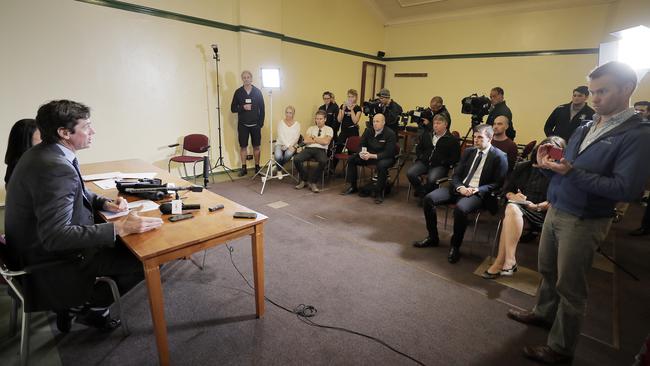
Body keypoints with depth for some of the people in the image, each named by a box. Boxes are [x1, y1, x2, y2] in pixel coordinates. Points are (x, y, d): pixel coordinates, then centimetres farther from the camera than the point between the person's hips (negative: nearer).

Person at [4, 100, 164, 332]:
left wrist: (105, 203, -3)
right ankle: (94, 308, 12)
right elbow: (55, 236, -35)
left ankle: (74, 298, 22)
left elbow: (75, 191, 15)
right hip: (50, 262, -10)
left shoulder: (44, 154, 1)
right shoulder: (55, 167, -31)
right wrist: (119, 228, -37)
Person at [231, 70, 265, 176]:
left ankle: (257, 167, 15)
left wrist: (261, 122, -4)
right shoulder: (238, 92, 3)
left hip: (255, 124, 0)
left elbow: (262, 108, 3)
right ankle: (243, 168, 13)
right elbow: (233, 108, 3)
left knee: (256, 146, 4)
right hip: (242, 124, 0)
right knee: (243, 146, 3)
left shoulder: (257, 91, 3)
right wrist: (243, 107, -15)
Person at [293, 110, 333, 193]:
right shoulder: (311, 128, 21)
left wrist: (314, 138, 4)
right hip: (308, 149, 3)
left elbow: (326, 141, -7)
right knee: (296, 159, -27)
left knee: (323, 161, -38)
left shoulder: (329, 129, 12)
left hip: (321, 150, -3)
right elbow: (306, 140, 4)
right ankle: (304, 180, -3)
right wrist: (319, 140, 4)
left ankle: (312, 182, -17)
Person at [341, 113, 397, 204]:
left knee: (382, 165, -39)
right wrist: (361, 153, -18)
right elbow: (362, 144, 7)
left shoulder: (390, 134, -16)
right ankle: (353, 187, 5)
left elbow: (388, 153, -22)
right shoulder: (368, 131, 2)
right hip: (369, 155, 6)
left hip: (385, 157, -6)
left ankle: (379, 192, -21)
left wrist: (372, 156, -32)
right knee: (351, 159, -8)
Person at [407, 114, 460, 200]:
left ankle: (427, 195, -2)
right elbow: (418, 148, 28)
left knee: (431, 179, -33)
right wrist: (420, 157, 9)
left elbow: (455, 157, -1)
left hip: (440, 166, -4)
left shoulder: (452, 140, 2)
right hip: (424, 162, 4)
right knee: (410, 173, -22)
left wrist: (443, 162, -11)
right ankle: (421, 191, 1)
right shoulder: (427, 135, 18)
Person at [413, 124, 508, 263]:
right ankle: (432, 238, 0)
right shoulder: (468, 151, 15)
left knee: (460, 209, -37)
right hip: (460, 188, 6)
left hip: (478, 193, -5)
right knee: (428, 199, -16)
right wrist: (460, 187, -9)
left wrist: (478, 190, -18)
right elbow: (456, 174, 12)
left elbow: (498, 183, -4)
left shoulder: (499, 156, -1)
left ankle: (455, 246, -13)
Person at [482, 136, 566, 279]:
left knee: (512, 210, -34)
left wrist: (536, 206, -20)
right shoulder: (523, 167, 16)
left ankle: (501, 261, -33)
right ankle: (509, 260, -33)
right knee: (511, 209, -34)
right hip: (518, 206, 3)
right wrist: (513, 196, -7)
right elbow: (507, 189, 14)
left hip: (541, 214, -3)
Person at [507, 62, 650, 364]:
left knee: (569, 286, 7)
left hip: (583, 222, -6)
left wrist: (572, 171, -25)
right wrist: (549, 164, -7)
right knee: (547, 270, 20)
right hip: (555, 210, 7)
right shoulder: (586, 127, 10)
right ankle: (544, 313, 43)